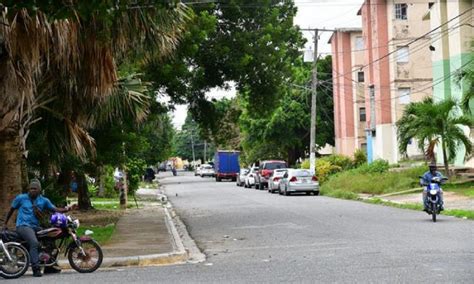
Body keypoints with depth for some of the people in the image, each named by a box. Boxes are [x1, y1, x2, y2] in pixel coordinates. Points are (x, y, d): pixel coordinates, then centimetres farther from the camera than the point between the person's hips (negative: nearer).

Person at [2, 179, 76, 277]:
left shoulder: (43, 200, 8)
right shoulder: (21, 198, 2)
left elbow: (55, 209, 0)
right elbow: (11, 209, 14)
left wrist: (67, 209, -17)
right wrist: (5, 223, 15)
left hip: (35, 227, 5)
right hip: (23, 226, -5)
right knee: (34, 242, -31)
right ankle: (36, 268, -31)